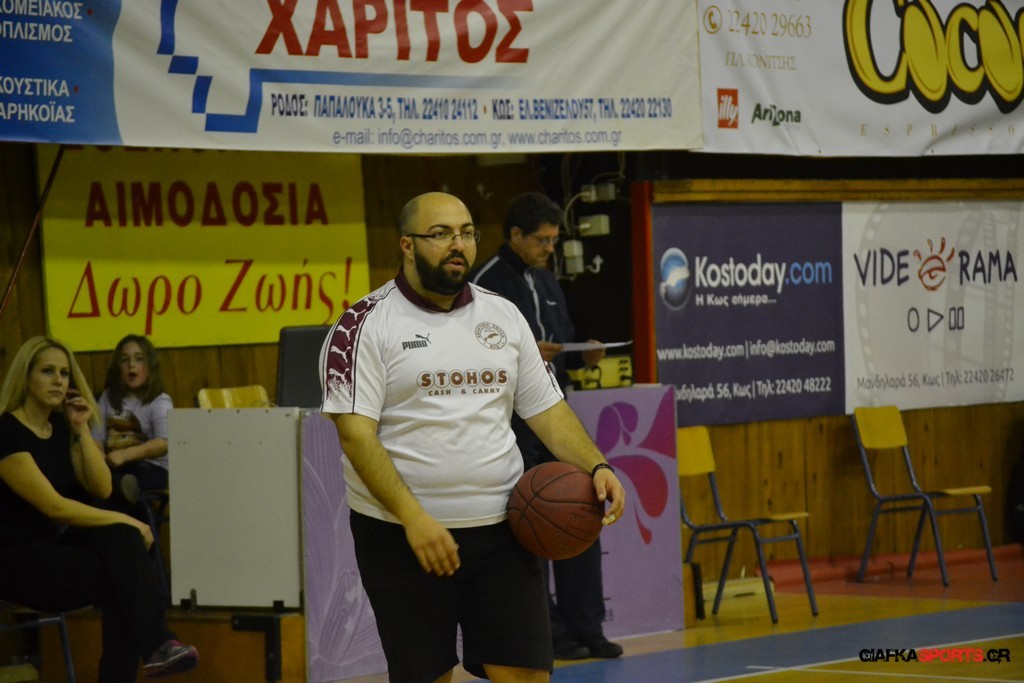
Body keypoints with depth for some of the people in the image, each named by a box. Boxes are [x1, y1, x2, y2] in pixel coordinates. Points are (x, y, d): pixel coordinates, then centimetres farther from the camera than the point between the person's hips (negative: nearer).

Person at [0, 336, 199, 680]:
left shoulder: (61, 427, 9)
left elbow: (101, 488, 1)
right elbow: (53, 505, -21)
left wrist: (81, 430, -5)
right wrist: (123, 520, -18)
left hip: (60, 543, 7)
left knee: (122, 541, -25)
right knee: (120, 578, -28)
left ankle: (157, 646, -33)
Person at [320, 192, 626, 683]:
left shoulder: (503, 315, 11)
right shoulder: (365, 325, -6)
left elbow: (546, 409, 14)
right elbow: (355, 434, -14)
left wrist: (596, 467, -4)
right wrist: (414, 517, -23)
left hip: (500, 531, 4)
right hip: (402, 535, -4)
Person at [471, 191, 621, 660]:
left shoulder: (547, 281, 15)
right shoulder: (487, 284, -9)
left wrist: (585, 356, 3)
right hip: (513, 423, -7)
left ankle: (585, 628, 13)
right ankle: (547, 633, 6)